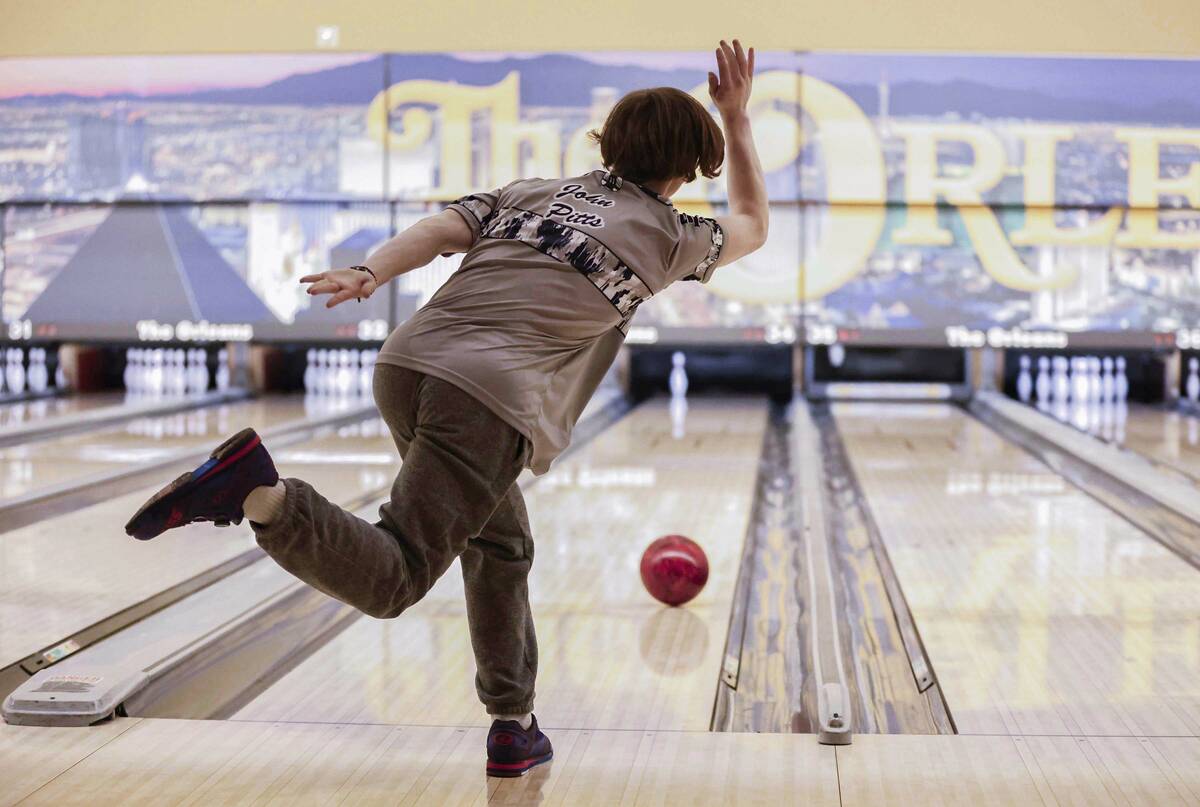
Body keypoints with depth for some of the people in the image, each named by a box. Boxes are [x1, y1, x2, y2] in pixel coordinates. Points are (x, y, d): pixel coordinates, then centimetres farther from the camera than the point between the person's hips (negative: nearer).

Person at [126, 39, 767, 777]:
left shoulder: (530, 192, 24)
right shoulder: (670, 238, 16)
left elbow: (439, 230, 6)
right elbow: (753, 226, 36)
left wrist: (371, 275, -7)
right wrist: (738, 119, 41)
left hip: (410, 366, 7)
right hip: (492, 405, -6)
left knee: (501, 547, 23)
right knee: (392, 579, -9)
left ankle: (514, 729, 26)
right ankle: (259, 493, -33)